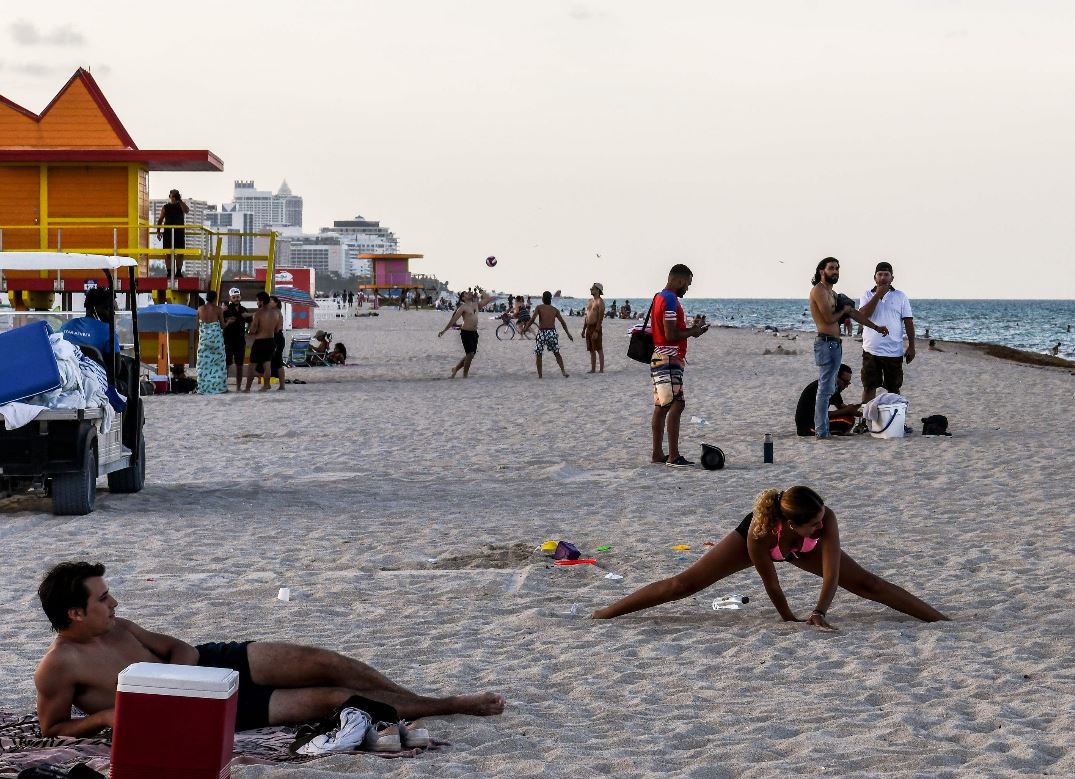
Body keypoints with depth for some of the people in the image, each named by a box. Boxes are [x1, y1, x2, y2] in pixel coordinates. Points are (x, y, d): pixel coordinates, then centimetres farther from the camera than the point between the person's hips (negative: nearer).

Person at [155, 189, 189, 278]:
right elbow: (160, 219, 8)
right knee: (168, 253, -4)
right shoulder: (165, 207, 9)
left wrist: (180, 201, -14)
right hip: (168, 232, -1)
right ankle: (169, 272, 0)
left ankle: (179, 272, 4)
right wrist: (158, 231, -2)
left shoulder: (181, 206, 9)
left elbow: (187, 211, -13)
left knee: (180, 253, -3)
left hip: (180, 232, 1)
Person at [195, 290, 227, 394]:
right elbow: (222, 325, -2)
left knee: (204, 363, 7)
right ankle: (219, 386, 8)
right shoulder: (218, 309, -7)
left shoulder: (200, 309, 0)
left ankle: (203, 387, 5)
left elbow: (197, 325, 4)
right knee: (218, 363, 7)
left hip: (204, 337, 2)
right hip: (216, 337, -2)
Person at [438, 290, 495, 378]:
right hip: (466, 332, -7)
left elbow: (489, 298, 16)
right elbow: (453, 319, -11)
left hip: (474, 332, 7)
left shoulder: (476, 304, 11)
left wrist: (476, 295, 10)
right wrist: (444, 330, -14)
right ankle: (465, 374, 2)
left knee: (470, 354, 12)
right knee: (470, 354, -11)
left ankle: (456, 369, 29)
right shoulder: (463, 307, -8)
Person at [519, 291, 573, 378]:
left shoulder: (539, 307, -2)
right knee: (557, 353, 16)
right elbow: (563, 322, 7)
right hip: (552, 332, 3)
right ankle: (563, 370, 4)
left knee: (538, 354, 11)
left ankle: (539, 374, 9)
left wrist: (525, 328, -3)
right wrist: (568, 334, 15)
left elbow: (532, 319, -13)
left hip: (542, 332, -3)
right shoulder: (555, 309, 8)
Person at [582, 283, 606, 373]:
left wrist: (596, 331, -22)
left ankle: (601, 370, -2)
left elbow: (600, 318, -17)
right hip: (588, 327, 8)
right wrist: (583, 330, 18)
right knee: (591, 350, 11)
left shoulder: (600, 302, -10)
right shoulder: (589, 301, 16)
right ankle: (593, 369, 16)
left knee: (599, 349, -5)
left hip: (596, 327, -8)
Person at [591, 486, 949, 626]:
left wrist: (820, 612, -51)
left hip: (803, 549, 2)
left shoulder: (826, 520, -42)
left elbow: (832, 574, -39)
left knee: (866, 583, -5)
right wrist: (790, 621, -20)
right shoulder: (758, 533, -45)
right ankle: (607, 613, 3)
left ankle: (938, 618, 2)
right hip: (763, 537, -2)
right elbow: (772, 585, -31)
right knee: (687, 582, -4)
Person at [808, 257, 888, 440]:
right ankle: (822, 432, -13)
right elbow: (829, 318, -18)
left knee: (828, 389, 12)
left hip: (835, 343, 10)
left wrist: (876, 327, 23)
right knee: (825, 389, -11)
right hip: (826, 343, -10)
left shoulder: (832, 293, 22)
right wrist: (843, 310, 2)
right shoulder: (819, 290, -10)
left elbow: (853, 313, 25)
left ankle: (822, 429, 15)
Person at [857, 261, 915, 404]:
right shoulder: (867, 295, 5)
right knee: (868, 387, 1)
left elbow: (908, 322, 3)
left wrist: (911, 346, -2)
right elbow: (864, 314, -13)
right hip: (871, 351, 0)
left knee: (894, 389, 9)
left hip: (894, 351, 0)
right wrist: (878, 294, -14)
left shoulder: (900, 296, 4)